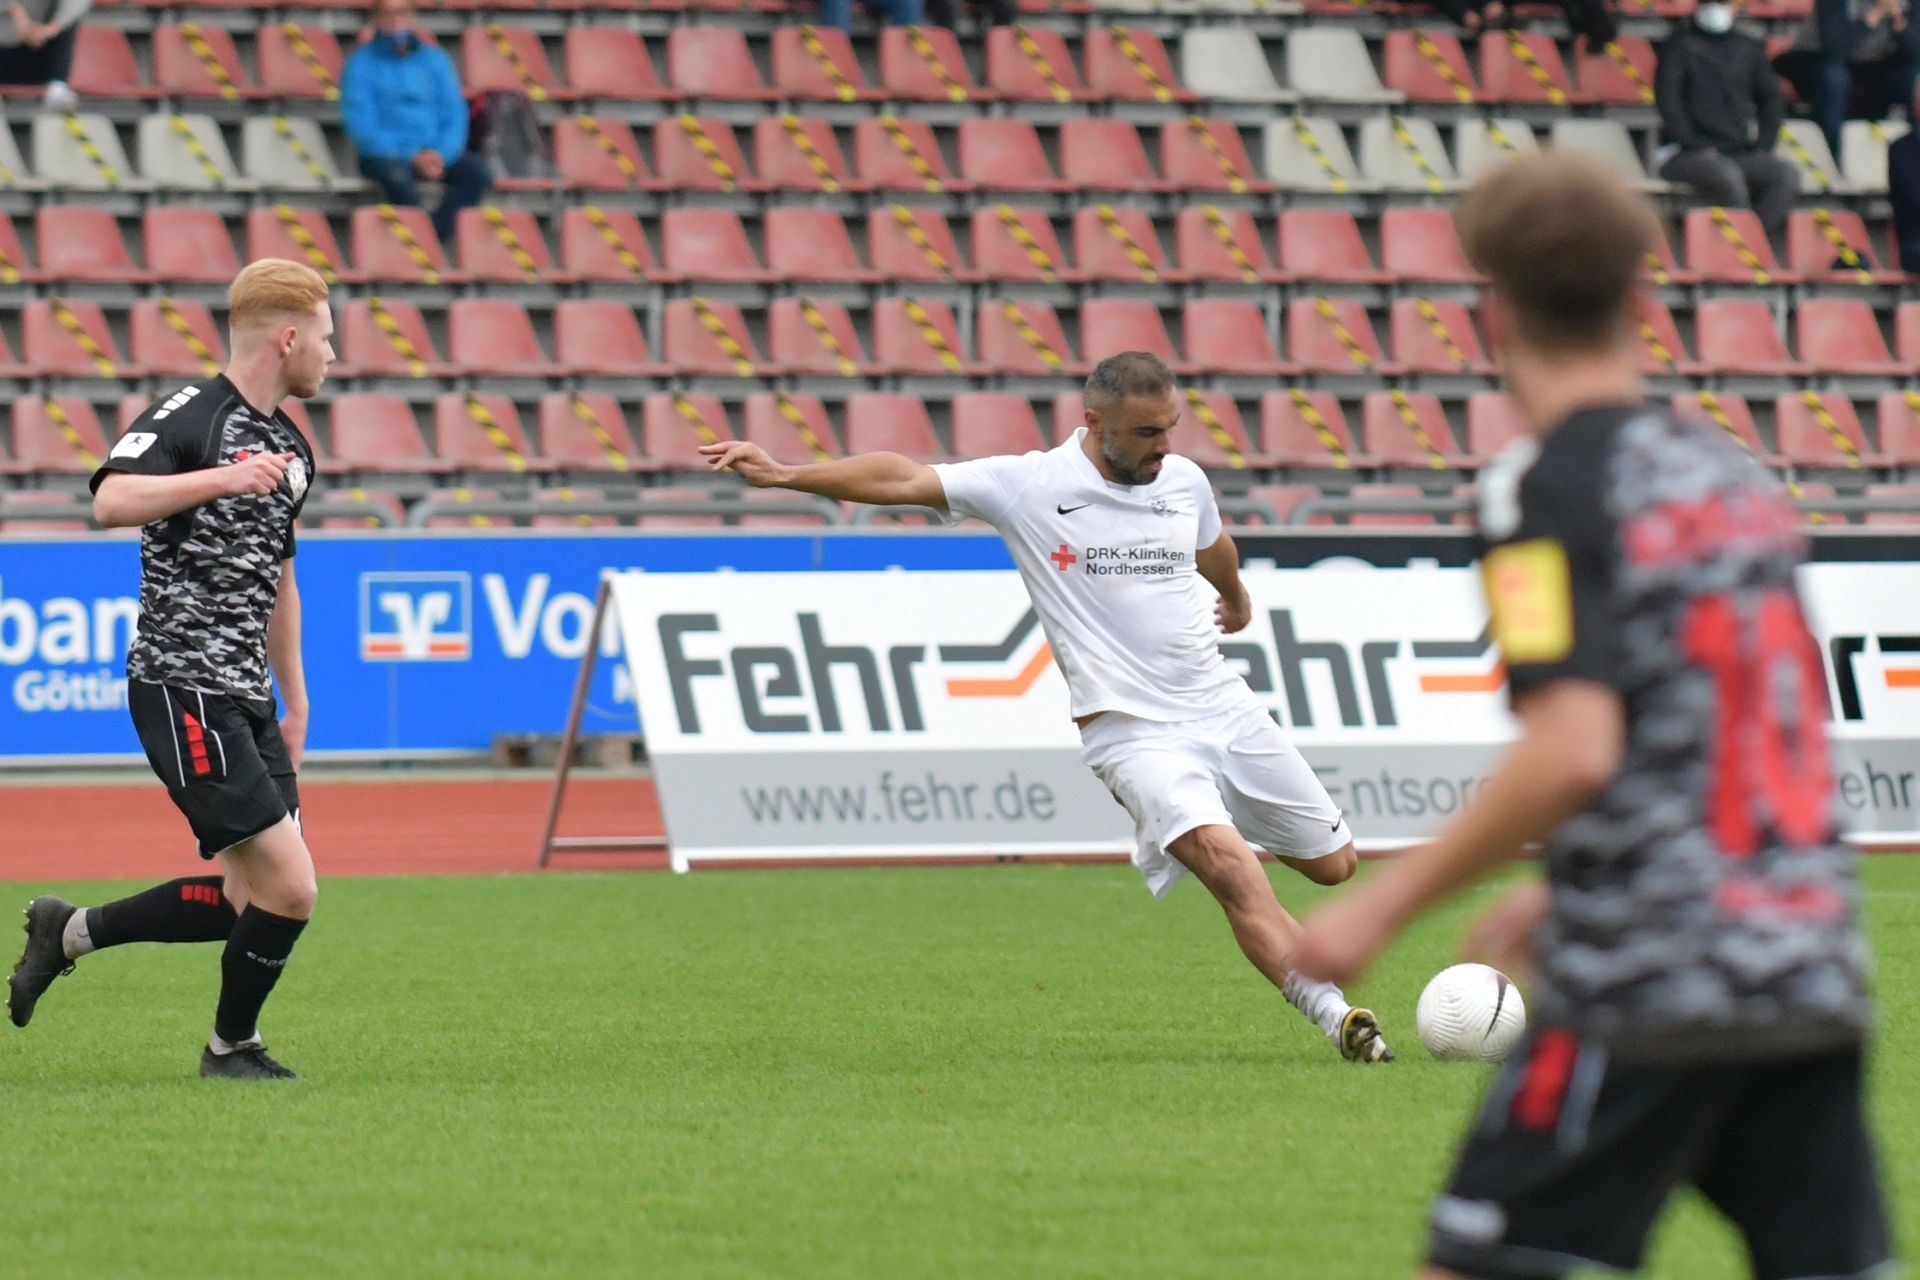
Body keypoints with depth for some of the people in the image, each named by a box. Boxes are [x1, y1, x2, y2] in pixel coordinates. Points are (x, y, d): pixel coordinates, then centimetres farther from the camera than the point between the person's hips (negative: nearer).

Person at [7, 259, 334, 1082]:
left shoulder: (290, 449, 16)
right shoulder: (189, 417, -11)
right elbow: (111, 502, -29)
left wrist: (294, 699, 28)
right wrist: (219, 478, -39)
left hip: (245, 699, 9)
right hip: (182, 689, -9)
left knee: (251, 903, 5)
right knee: (289, 889, -11)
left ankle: (71, 931, 21)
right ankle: (232, 1047, 12)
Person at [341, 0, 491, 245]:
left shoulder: (435, 59, 13)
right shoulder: (361, 65, 1)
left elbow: (454, 114, 8)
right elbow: (362, 126, -7)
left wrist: (441, 154, -13)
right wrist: (411, 158, -17)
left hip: (436, 153, 4)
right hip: (386, 156, -4)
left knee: (478, 171, -26)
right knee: (396, 176, -39)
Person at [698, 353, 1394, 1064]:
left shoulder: (1184, 480, 5)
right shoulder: (1028, 486, -9)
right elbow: (903, 480, -15)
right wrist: (783, 475, -24)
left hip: (1226, 710, 6)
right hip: (1131, 732, -6)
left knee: (1333, 865, 12)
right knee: (1230, 867, -27)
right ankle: (1337, 1018, -26)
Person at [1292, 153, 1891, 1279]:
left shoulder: (1550, 488, -8)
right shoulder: (1732, 472, 15)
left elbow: (1575, 751, -20)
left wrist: (1385, 904, -12)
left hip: (1647, 984, -7)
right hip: (1815, 974, 7)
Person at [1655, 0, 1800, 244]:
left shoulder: (1749, 49, 18)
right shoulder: (1681, 45, 5)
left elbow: (1772, 100, 19)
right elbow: (1667, 100, -5)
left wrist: (1762, 147, 3)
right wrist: (1697, 147, -14)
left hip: (1741, 153, 4)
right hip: (1684, 155, -4)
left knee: (1787, 175, -24)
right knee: (1727, 174, -37)